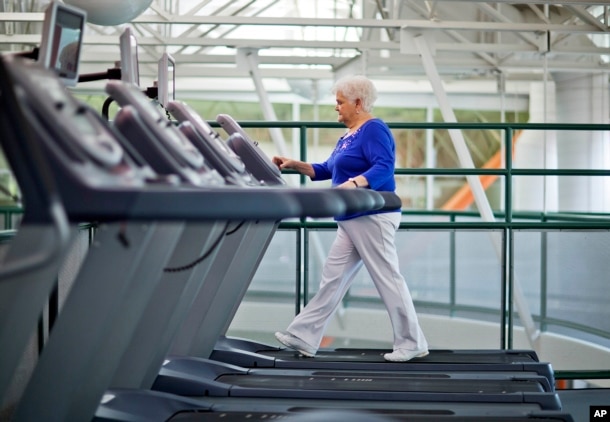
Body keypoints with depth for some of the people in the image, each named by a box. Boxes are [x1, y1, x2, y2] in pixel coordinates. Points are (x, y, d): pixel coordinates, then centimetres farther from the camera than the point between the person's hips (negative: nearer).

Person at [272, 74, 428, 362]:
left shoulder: (373, 130, -12)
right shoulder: (348, 136, 18)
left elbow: (384, 168, -25)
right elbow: (326, 170, 23)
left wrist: (354, 183, -40)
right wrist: (295, 165, 13)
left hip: (373, 217, -10)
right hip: (353, 220, 10)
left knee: (387, 278, -4)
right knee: (333, 277, 8)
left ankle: (412, 344, 4)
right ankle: (303, 337, 10)